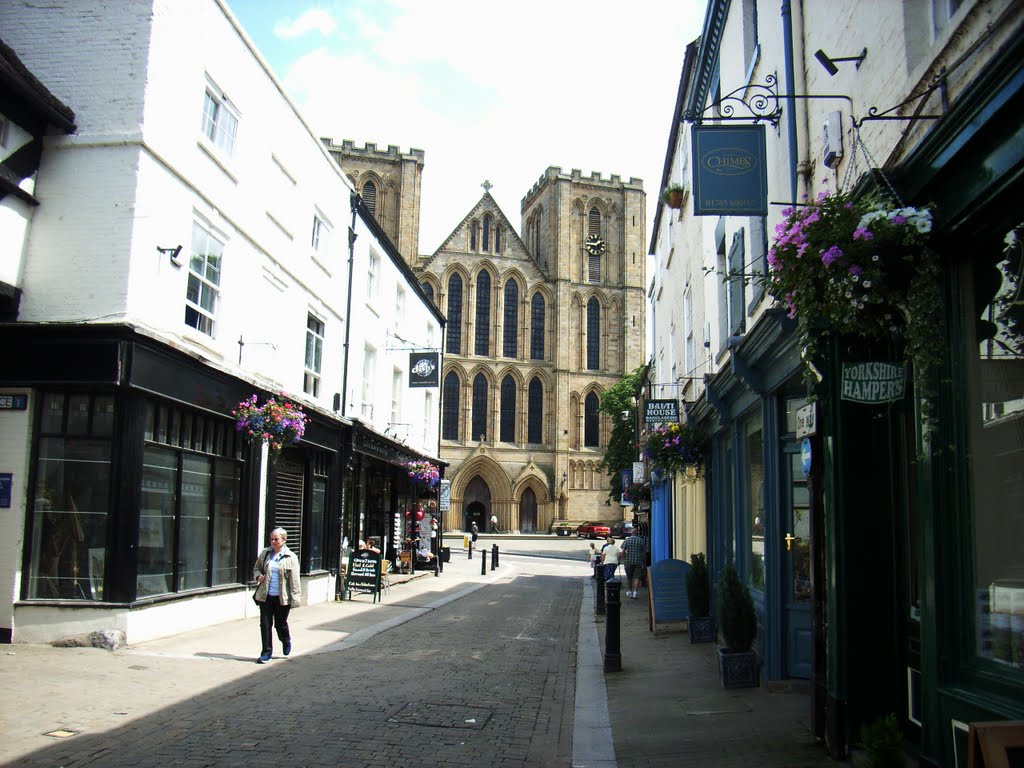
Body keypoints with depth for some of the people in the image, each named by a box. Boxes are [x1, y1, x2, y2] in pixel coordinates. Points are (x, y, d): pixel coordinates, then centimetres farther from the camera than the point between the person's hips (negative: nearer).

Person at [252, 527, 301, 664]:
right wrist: (258, 575, -3)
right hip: (265, 596, 3)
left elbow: (294, 580, -6)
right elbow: (257, 567, 21)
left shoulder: (290, 557, -5)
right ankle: (267, 652, 12)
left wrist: (295, 599, -10)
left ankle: (286, 642, 40)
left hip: (282, 598, -3)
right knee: (265, 624, 1)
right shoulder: (265, 554, 5)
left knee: (281, 624, 10)